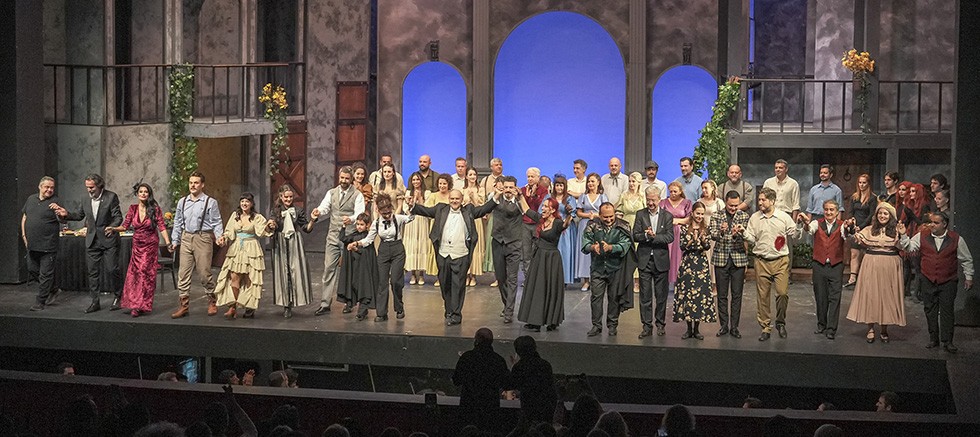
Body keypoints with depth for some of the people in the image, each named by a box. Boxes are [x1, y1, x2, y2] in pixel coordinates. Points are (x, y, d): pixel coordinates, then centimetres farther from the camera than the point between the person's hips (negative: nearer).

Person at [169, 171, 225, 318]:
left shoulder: (210, 202, 0)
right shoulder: (182, 202, 13)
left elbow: (216, 223, -1)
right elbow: (178, 223, 18)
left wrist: (219, 236, -17)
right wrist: (174, 241, 14)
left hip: (203, 238, -4)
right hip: (186, 238, 4)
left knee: (204, 272, -3)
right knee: (183, 273, 1)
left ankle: (212, 302, 16)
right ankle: (184, 305, 7)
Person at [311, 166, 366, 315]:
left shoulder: (357, 195, -1)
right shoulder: (331, 193, 10)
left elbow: (359, 214, -14)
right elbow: (325, 207, -5)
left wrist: (351, 219, -37)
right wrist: (318, 212, -29)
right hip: (333, 236, 3)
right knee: (329, 268, 0)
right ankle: (325, 304, 1)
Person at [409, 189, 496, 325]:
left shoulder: (468, 211, 7)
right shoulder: (441, 209, 10)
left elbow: (484, 209, 6)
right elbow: (425, 210, 10)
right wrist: (412, 205, -4)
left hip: (461, 256, -3)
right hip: (443, 254, 3)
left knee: (458, 285, -2)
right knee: (445, 284, 11)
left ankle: (455, 315, 3)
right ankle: (449, 311, 25)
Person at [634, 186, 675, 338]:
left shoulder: (667, 216, 2)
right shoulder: (640, 215, 5)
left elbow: (670, 237, -8)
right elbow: (635, 236, -3)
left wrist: (654, 236, -18)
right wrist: (646, 235, -21)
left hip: (661, 261, 0)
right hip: (644, 260, 1)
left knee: (661, 295, 6)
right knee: (645, 295, 2)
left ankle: (660, 324, 18)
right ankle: (647, 326, 7)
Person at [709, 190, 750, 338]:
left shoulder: (744, 217, 3)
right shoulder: (716, 216, 2)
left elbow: (747, 237, -5)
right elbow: (712, 235, -7)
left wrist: (739, 232, -28)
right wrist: (721, 232, -30)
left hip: (738, 258, 0)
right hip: (721, 258, 0)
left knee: (737, 295, 2)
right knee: (722, 295, 5)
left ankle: (734, 326, 9)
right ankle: (724, 325, 14)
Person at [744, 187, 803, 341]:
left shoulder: (784, 217, 3)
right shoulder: (754, 218, 8)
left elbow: (794, 234, 5)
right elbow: (751, 237, 9)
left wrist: (802, 226, -14)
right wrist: (743, 232, -10)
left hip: (780, 261, -2)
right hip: (762, 262, 2)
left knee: (782, 292, -10)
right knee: (763, 295, 3)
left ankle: (780, 322, 13)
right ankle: (765, 327, 13)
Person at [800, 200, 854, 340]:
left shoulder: (841, 225, 0)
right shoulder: (817, 223, 3)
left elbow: (845, 235, -21)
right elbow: (810, 229, -19)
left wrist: (848, 228, -46)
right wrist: (806, 223, -44)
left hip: (836, 266, -1)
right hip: (819, 265, 1)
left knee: (834, 298, -3)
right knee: (820, 296, 9)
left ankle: (831, 329, 0)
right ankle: (821, 325, 22)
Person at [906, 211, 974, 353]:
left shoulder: (956, 239, -3)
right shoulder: (922, 236, 1)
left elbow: (966, 260, 6)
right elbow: (908, 247, -2)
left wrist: (969, 277, 7)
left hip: (948, 282, -2)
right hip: (928, 281, 2)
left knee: (947, 311, -1)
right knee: (930, 310, 8)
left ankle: (947, 341, 5)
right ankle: (933, 339, 20)